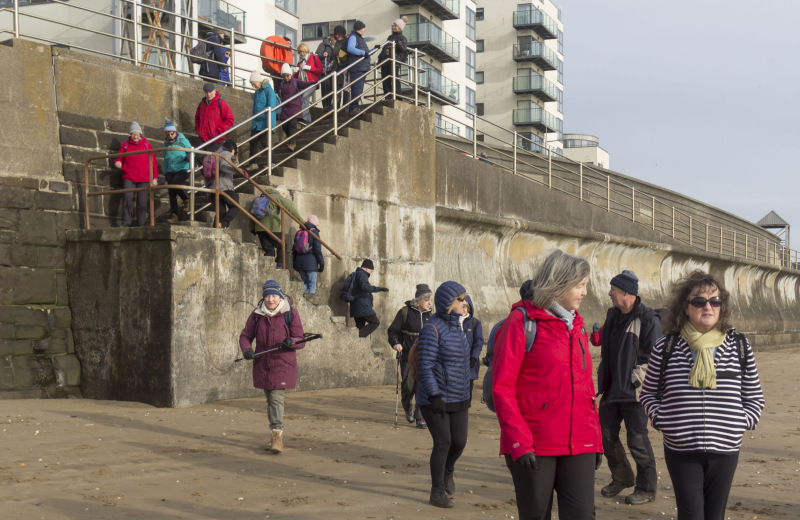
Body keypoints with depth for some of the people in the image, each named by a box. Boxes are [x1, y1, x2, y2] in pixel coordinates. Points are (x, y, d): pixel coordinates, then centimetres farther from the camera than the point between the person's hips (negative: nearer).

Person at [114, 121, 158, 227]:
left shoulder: (147, 145, 12)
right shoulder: (125, 145, 12)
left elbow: (153, 163, 12)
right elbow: (120, 158, 16)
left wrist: (154, 177, 7)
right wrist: (118, 163, -9)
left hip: (144, 179, 1)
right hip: (128, 177, -1)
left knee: (142, 203, -1)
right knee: (127, 197, -21)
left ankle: (141, 225, 6)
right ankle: (126, 223, -16)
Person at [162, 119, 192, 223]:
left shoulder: (182, 140, -1)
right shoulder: (166, 143, 14)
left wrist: (188, 157, -23)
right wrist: (165, 172, 23)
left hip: (183, 169, -5)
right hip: (171, 171, 5)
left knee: (175, 184, -28)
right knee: (171, 193, -2)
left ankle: (186, 200, -3)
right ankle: (174, 215, 2)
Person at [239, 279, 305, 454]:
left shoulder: (291, 313, -3)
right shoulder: (257, 314, 4)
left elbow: (301, 340, -3)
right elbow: (245, 335, 9)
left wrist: (291, 342, -26)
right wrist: (247, 350, -12)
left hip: (283, 364, -4)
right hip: (262, 364, 4)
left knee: (277, 397, -14)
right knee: (269, 399, 11)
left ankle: (277, 435, -13)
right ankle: (274, 434, 23)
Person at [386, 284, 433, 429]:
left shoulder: (430, 315, 7)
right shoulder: (405, 312, -5)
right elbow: (393, 330, -2)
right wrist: (395, 343, -17)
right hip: (407, 357, -3)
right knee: (408, 386, 0)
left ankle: (420, 418, 2)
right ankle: (407, 409, 30)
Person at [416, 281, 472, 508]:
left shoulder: (457, 325, 9)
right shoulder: (433, 329, -15)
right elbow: (425, 366, -17)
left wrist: (466, 392, 19)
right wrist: (434, 395, -21)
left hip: (458, 397, 7)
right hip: (436, 399, -7)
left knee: (460, 441, 6)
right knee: (443, 442, -4)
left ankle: (448, 471, 38)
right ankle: (437, 491, 12)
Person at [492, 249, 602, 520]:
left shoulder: (576, 324, 15)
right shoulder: (522, 322, -5)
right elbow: (502, 388, -9)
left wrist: (596, 440, 15)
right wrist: (520, 441, -16)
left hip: (579, 445, 5)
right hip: (534, 446, -5)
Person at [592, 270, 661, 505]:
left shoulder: (648, 319, -13)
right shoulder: (613, 316, 12)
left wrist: (635, 380, -17)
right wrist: (603, 379, 13)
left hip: (634, 392, -8)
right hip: (612, 389, 8)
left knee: (637, 440, -1)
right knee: (606, 434, 13)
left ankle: (646, 488, 12)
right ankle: (622, 477, 31)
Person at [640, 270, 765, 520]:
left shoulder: (739, 347, 4)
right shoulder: (666, 347, -1)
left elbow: (754, 397, 12)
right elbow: (649, 393, 10)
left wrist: (741, 423, -3)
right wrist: (661, 420, -5)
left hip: (725, 451, 2)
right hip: (681, 450, -2)